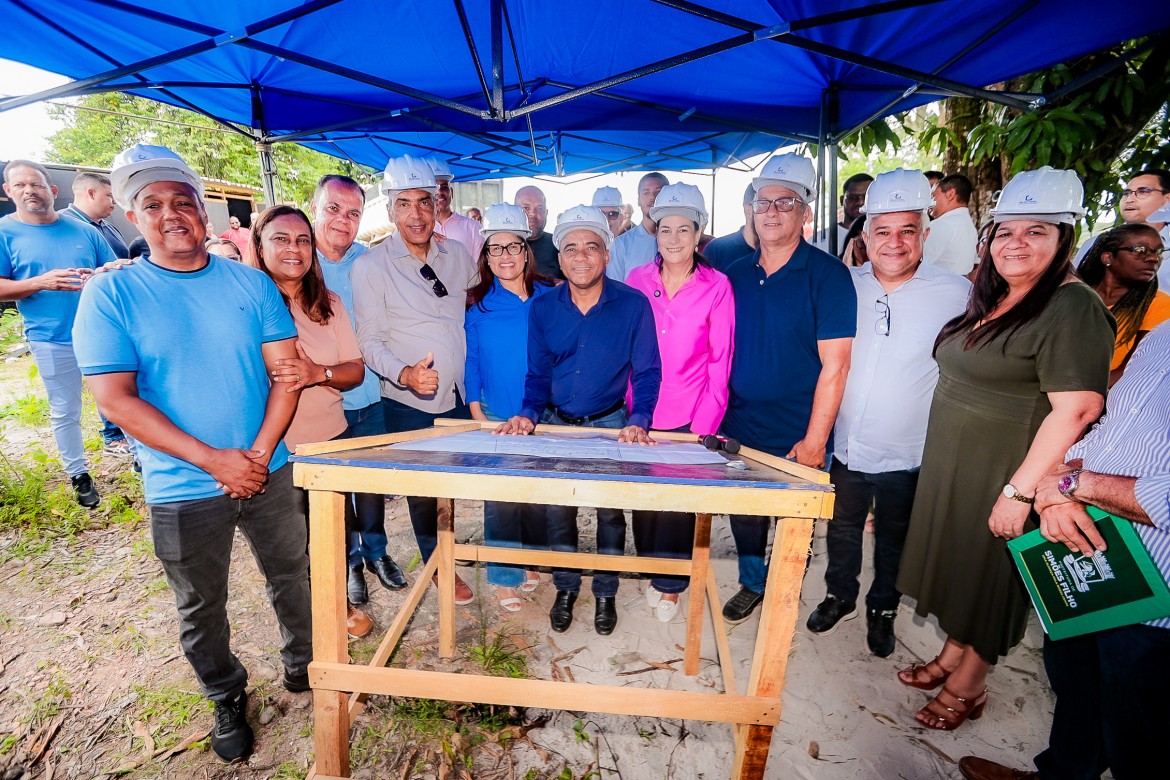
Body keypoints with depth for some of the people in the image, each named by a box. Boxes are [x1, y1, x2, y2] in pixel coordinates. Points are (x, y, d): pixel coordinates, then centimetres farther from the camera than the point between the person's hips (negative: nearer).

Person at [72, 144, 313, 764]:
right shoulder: (110, 294, -6)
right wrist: (214, 460, -18)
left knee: (291, 578, 18)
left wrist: (260, 454, -14)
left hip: (267, 473, 2)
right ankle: (227, 697, 43)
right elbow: (115, 399, -12)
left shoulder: (252, 283, -1)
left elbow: (284, 371, -4)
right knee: (201, 608, 18)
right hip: (183, 491, -1)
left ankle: (304, 665, 44)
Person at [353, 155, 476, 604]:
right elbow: (370, 343, -9)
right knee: (422, 492, 12)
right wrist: (404, 374, -29)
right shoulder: (370, 266, -8)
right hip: (409, 404, -3)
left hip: (460, 397, 4)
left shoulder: (456, 255, 5)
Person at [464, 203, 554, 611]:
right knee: (500, 497, 5)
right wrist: (477, 415, -4)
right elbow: (471, 363, 3)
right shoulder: (477, 305, -1)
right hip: (495, 417, -1)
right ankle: (504, 576, 23)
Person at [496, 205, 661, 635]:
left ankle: (605, 593, 30)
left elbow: (646, 372, -6)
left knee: (610, 512, 8)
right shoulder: (542, 308, -2)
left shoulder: (633, 304, -10)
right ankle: (565, 588, 32)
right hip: (556, 423, 2)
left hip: (611, 425, -2)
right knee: (557, 510, 9)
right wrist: (529, 412, -12)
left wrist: (639, 420, -20)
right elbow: (538, 372, 3)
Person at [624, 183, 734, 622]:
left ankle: (670, 584, 28)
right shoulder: (636, 281, 2)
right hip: (641, 417, 2)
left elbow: (720, 361, -3)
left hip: (689, 419, -2)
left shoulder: (717, 287, -4)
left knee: (678, 502, 6)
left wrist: (705, 424, -7)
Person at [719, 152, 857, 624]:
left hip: (797, 436, -4)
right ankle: (752, 585, 42)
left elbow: (834, 365, -13)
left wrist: (814, 440, -16)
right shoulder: (735, 274, 4)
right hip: (738, 427, 4)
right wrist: (714, 416, 3)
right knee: (744, 511, 18)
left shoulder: (827, 274, -10)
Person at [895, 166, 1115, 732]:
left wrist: (1019, 490, -25)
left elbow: (1075, 410, -24)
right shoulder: (991, 300, 10)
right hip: (954, 466, 8)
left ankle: (967, 687, 29)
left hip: (1003, 475, -8)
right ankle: (951, 657, 39)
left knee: (988, 576, 8)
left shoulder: (1073, 310, -17)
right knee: (959, 564, 19)